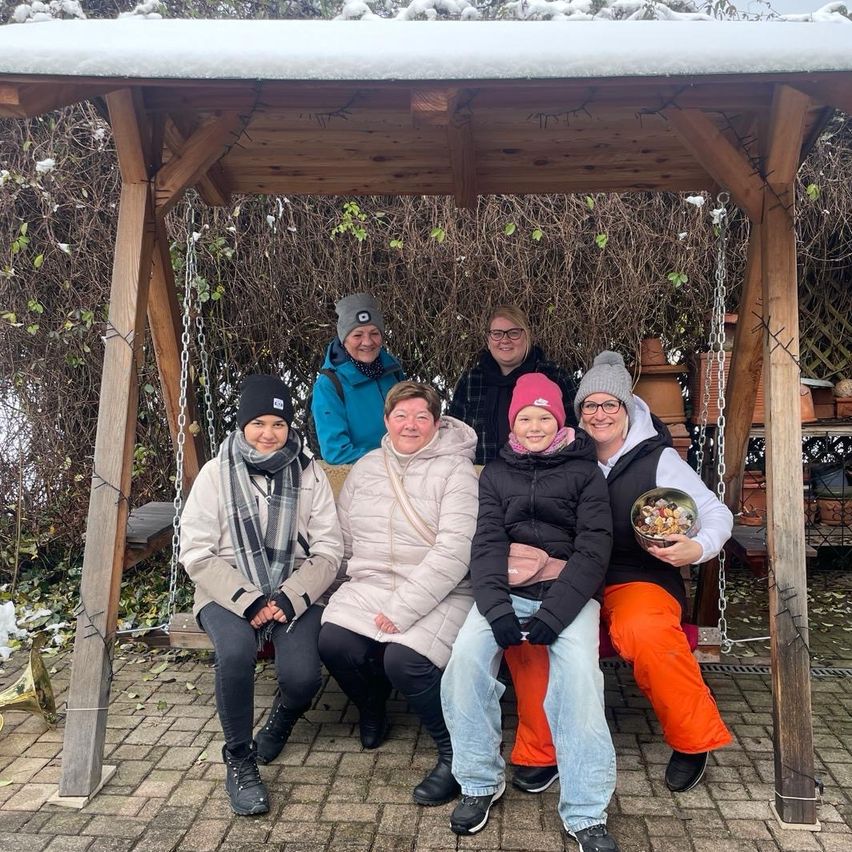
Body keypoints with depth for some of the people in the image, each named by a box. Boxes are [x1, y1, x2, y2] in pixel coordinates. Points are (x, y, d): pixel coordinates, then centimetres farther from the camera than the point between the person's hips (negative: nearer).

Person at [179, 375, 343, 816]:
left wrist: (289, 598, -15)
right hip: (230, 592, 0)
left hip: (295, 593, 1)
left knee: (302, 675, -23)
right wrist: (247, 601, -16)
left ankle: (282, 718, 17)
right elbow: (197, 552, -5)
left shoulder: (309, 474, 2)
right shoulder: (216, 474, -1)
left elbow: (329, 549, -1)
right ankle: (239, 759, -6)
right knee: (235, 652, -33)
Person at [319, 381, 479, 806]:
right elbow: (341, 540, 15)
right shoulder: (365, 468, 13)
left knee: (404, 660, -29)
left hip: (439, 594, -4)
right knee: (333, 642, -21)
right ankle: (372, 709, 13)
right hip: (369, 585, 5)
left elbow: (453, 553, -16)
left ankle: (455, 751, -1)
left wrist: (401, 610, -20)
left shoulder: (455, 470, -6)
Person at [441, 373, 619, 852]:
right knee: (467, 655, -24)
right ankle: (481, 782, -4)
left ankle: (586, 814, -15)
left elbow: (593, 548, -3)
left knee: (578, 670, -29)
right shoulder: (496, 473, 14)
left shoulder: (585, 472, 7)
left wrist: (553, 614, -16)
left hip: (569, 593, -2)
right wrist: (496, 609, -15)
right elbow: (487, 542, 2)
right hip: (506, 589, 2)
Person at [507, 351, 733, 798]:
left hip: (641, 580, -2)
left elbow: (717, 514, 0)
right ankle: (541, 751, -5)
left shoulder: (659, 459, 0)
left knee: (644, 631, -36)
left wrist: (697, 548, -20)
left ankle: (693, 741, -6)